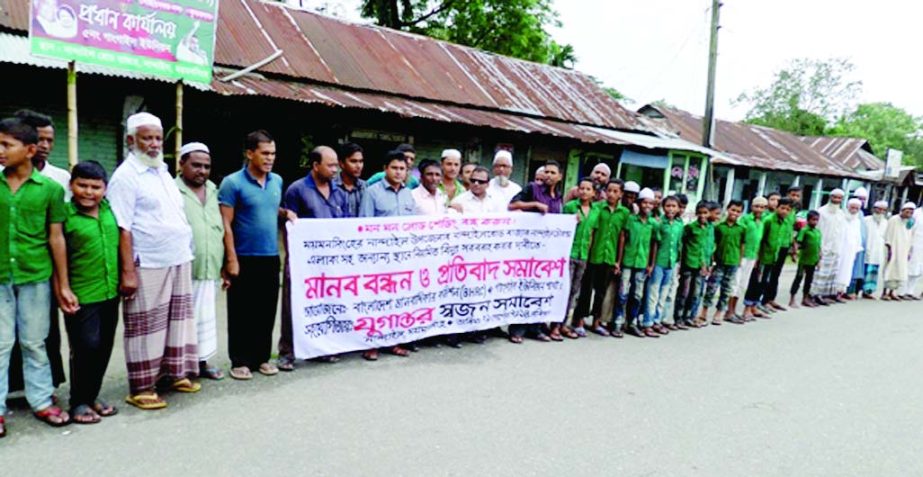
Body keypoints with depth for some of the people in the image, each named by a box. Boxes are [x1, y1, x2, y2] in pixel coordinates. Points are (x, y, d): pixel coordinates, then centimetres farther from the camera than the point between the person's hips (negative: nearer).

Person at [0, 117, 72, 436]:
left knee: (35, 344, 10)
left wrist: (64, 285, 1)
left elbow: (56, 238, 0)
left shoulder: (50, 188, -3)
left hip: (36, 277, -1)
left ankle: (42, 402, 21)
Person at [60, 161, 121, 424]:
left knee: (104, 348, 13)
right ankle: (79, 402, 16)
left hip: (110, 293, 6)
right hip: (81, 295, -5)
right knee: (86, 347, -1)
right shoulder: (65, 215, -10)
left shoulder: (109, 210, 5)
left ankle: (92, 395, 29)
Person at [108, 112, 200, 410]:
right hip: (148, 266, -8)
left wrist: (186, 253, 16)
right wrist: (127, 271, -19)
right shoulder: (126, 176, -9)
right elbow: (122, 229, -15)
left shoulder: (162, 171, 15)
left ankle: (174, 372, 27)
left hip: (179, 261, 8)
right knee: (146, 326, 0)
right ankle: (142, 388, 10)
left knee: (178, 319, 14)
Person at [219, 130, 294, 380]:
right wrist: (232, 259, -15)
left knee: (267, 311, 11)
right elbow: (226, 224, -11)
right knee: (241, 313, 4)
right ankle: (239, 361, 15)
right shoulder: (232, 183, -9)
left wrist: (285, 212, 4)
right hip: (245, 258, -5)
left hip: (271, 257, 5)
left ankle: (262, 357, 23)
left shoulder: (277, 181, 9)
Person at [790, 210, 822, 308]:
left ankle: (805, 299, 27)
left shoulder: (818, 231, 8)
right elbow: (797, 242, -19)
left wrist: (819, 258, 13)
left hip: (813, 260, 6)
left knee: (809, 279, 15)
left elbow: (818, 246, 13)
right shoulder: (804, 230, -11)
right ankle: (792, 300, 3)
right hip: (804, 259, -6)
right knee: (798, 278, -1)